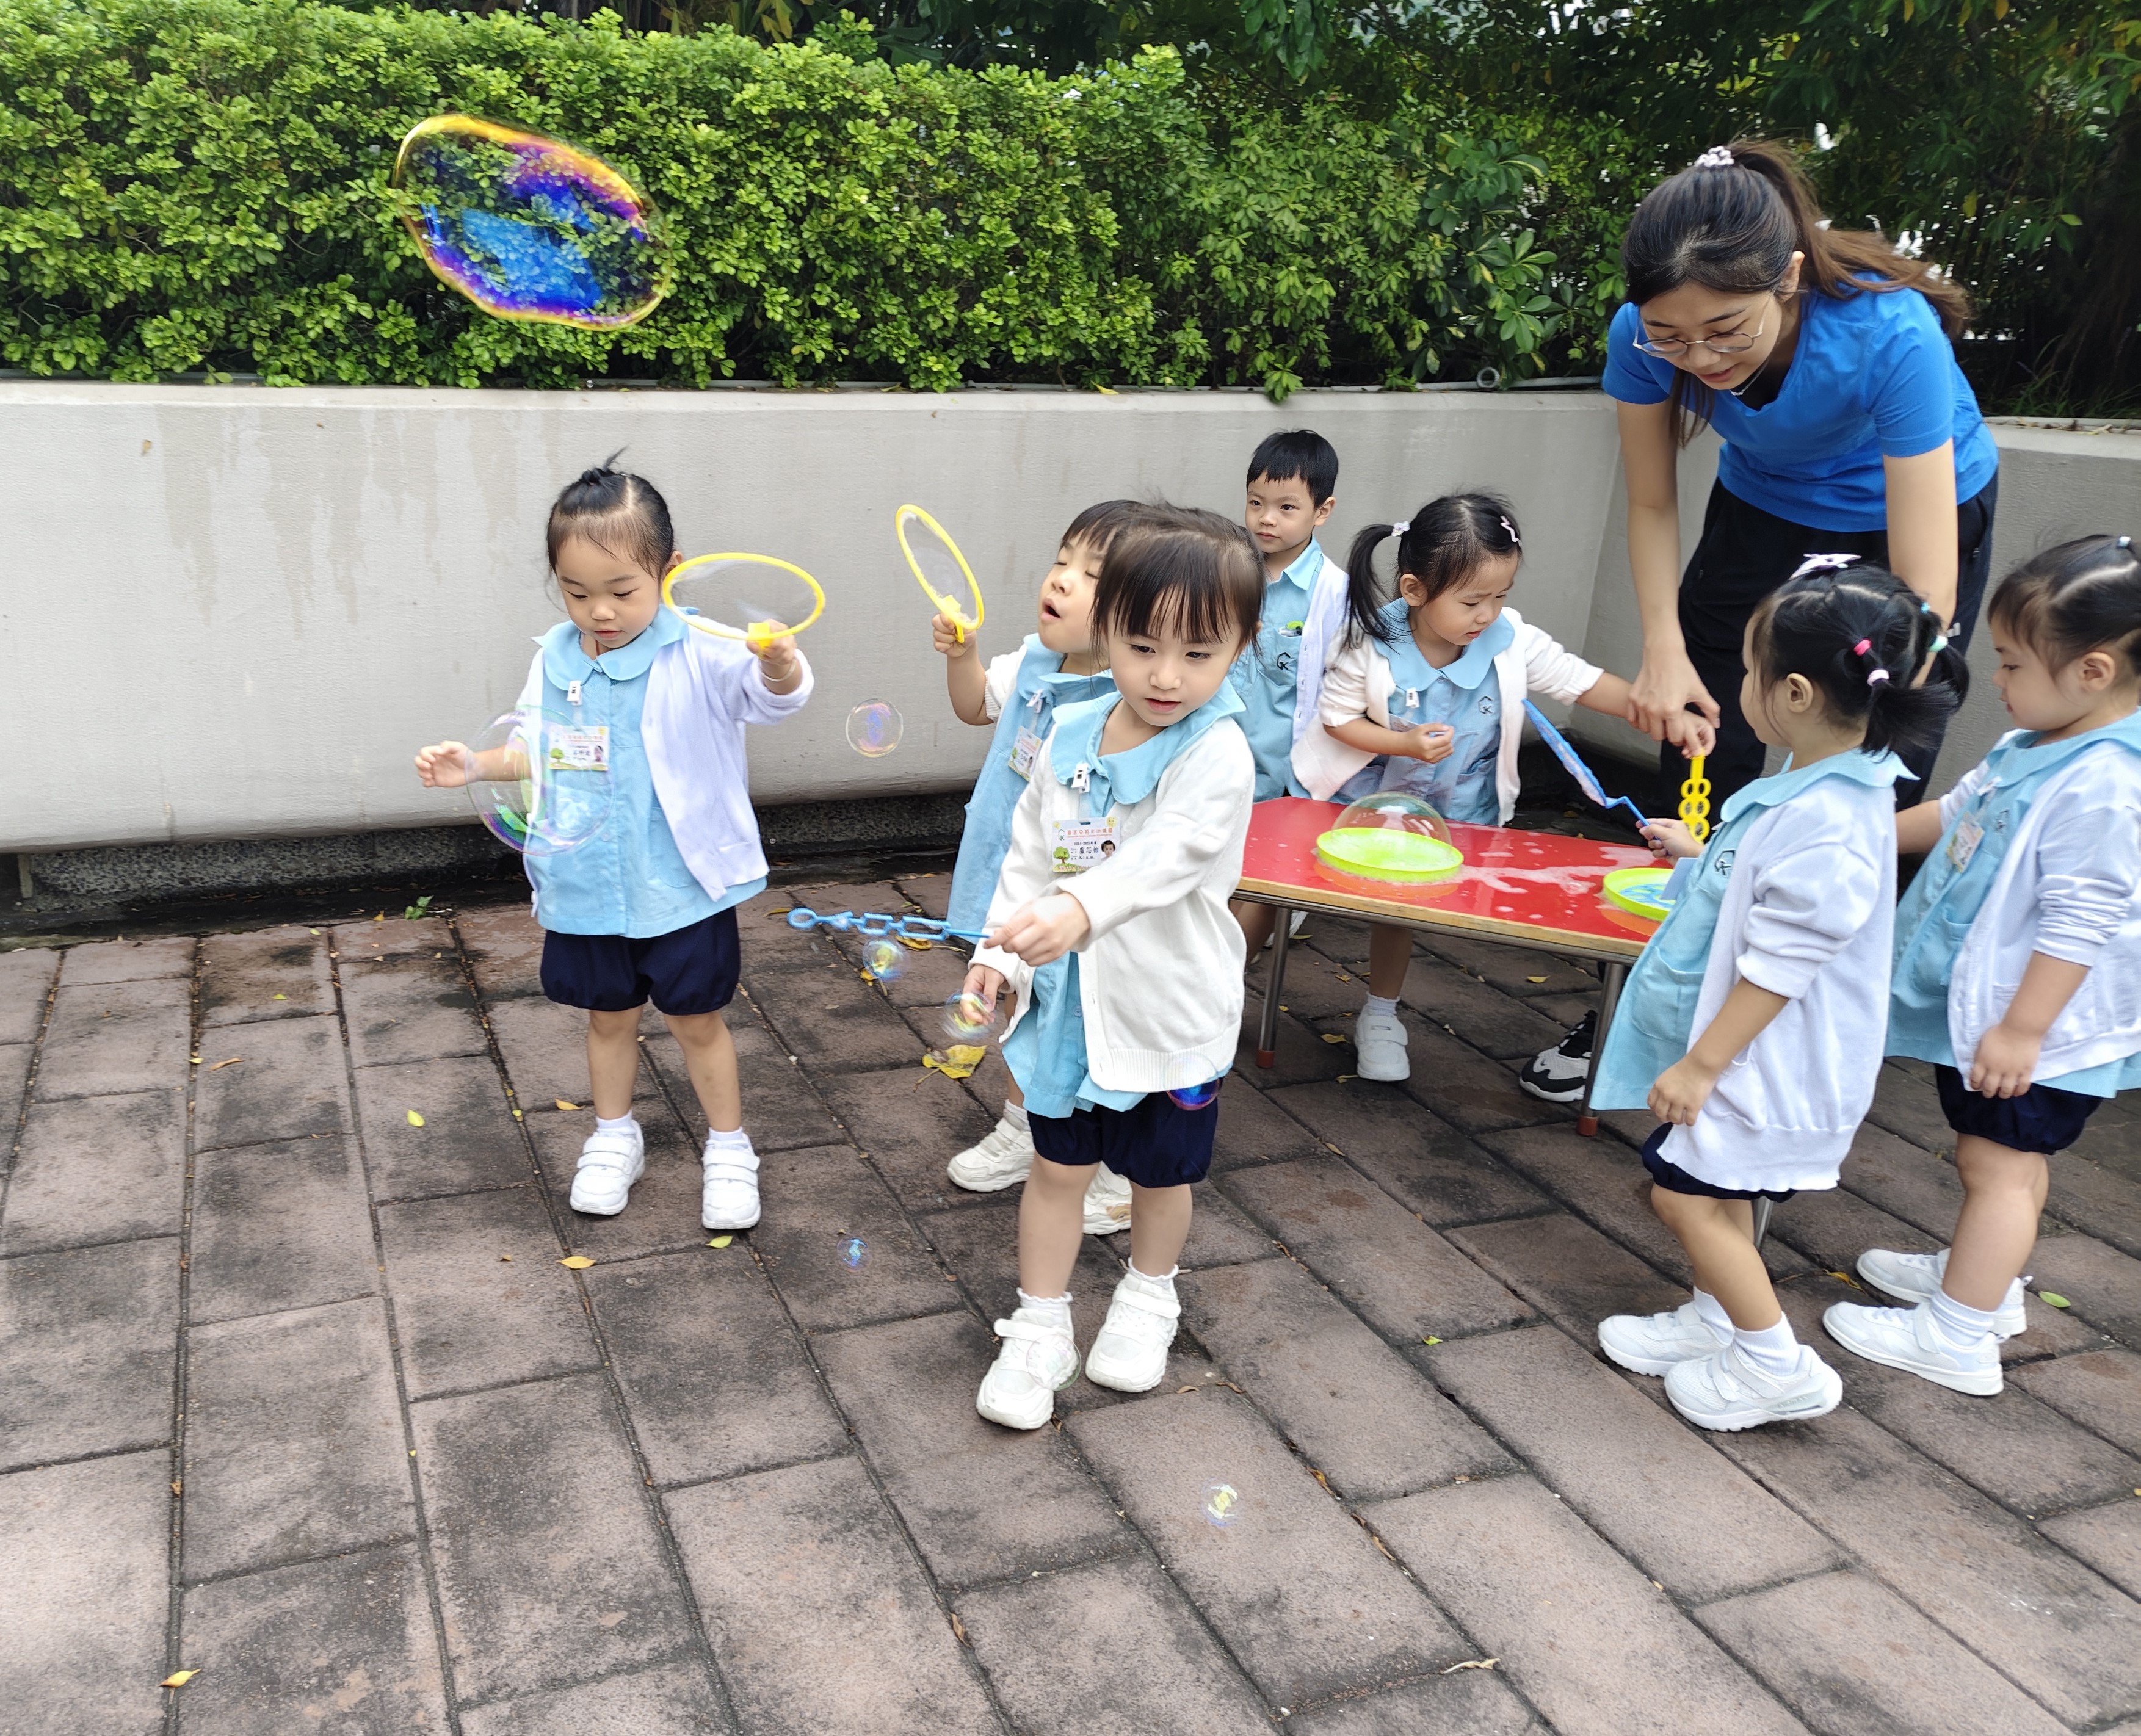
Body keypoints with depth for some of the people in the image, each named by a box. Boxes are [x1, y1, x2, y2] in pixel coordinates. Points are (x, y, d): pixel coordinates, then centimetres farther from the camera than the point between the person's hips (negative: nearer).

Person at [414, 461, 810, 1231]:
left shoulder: (698, 656, -17)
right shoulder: (555, 662, -2)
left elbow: (773, 696, -34)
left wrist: (780, 666, -56)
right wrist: (477, 765, -3)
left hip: (684, 887, -4)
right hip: (588, 888, 4)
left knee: (697, 1021, 12)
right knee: (609, 1016, 21)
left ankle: (729, 1150, 33)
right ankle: (615, 1139, 43)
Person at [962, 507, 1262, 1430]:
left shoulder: (1217, 756, -21)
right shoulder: (1072, 734, -3)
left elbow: (1162, 858, -37)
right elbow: (1031, 847, 7)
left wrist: (1078, 911, -53)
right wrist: (1003, 946, -1)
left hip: (1168, 1009, -3)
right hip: (1068, 999, 4)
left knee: (1159, 1172, 17)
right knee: (1057, 1166, 13)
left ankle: (1147, 1296, 45)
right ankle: (1038, 1331, 29)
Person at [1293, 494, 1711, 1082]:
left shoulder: (1513, 642, -16)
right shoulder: (1373, 646, -22)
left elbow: (1585, 683, -12)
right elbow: (1336, 717, -14)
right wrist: (1405, 744, -27)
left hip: (1456, 817, 2)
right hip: (1369, 799, -1)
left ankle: (1380, 1016, 27)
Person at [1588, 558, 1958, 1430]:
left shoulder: (1826, 825, -31)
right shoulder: (1822, 786, 1)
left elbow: (1779, 966, -27)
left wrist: (1699, 1065, -20)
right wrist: (1702, 854, 31)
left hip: (1762, 1058, -10)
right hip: (1751, 1053, 10)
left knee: (1687, 1190, -1)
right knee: (1715, 1189, 21)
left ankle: (1776, 1364, 12)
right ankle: (1715, 1321, 38)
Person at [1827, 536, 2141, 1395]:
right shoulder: (2042, 748, 4)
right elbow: (1959, 813, 20)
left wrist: (2023, 1029, -25)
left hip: (2034, 1026, -10)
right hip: (1983, 999, 10)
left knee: (1997, 1162, -2)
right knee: (2009, 1156, 23)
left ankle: (1957, 1338, 7)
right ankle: (1981, 1277, 40)